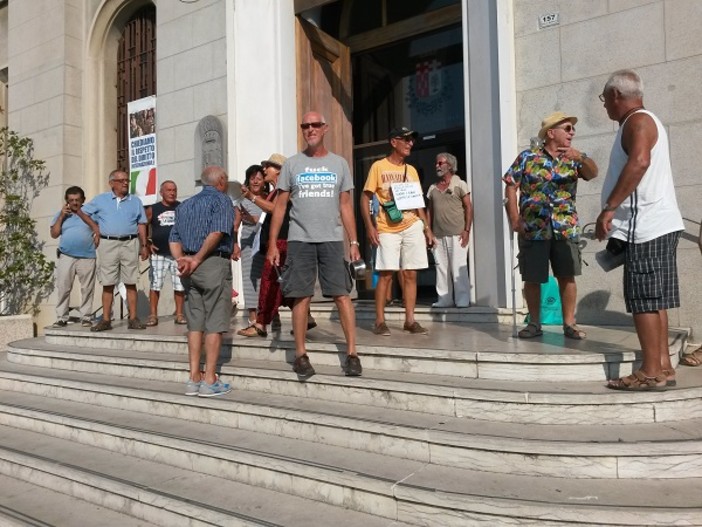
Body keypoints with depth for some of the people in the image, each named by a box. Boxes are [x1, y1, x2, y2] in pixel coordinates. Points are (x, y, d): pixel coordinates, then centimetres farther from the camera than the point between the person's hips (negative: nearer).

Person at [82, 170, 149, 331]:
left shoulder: (135, 201, 11)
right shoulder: (100, 200, 9)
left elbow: (141, 224, 10)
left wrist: (144, 245, 5)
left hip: (130, 244, 1)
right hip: (108, 244, 0)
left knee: (131, 283, 1)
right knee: (108, 284, 1)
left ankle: (133, 319, 4)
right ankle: (106, 320, 6)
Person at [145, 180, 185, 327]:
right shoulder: (152, 210, 4)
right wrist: (147, 243, 1)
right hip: (158, 253, 0)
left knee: (179, 286, 1)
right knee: (155, 285, 0)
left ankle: (179, 314, 9)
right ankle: (153, 315, 6)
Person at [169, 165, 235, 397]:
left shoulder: (185, 205, 21)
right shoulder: (221, 200, -2)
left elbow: (174, 238, 12)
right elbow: (217, 232, -17)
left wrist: (181, 260, -1)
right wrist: (197, 259, -14)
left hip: (190, 268, 7)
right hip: (214, 264, -7)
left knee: (195, 323, 10)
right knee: (214, 323, -2)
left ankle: (194, 378, 12)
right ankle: (210, 381, -1)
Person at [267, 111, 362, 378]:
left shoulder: (339, 163, 11)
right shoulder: (292, 164, 8)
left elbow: (346, 206, 10)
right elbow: (280, 206, 7)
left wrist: (353, 242, 2)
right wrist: (272, 244, 1)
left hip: (332, 239, 0)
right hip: (300, 239, 0)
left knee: (342, 295, -4)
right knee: (301, 297, 2)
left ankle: (352, 353, 2)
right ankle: (300, 354, 12)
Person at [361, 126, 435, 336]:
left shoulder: (411, 170, 13)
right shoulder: (379, 167, -1)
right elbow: (365, 198, -3)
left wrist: (427, 227, 8)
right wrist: (370, 226, -14)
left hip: (412, 227, 4)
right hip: (387, 230, -4)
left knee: (410, 274, 3)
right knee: (386, 274, -5)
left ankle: (410, 320, 10)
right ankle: (379, 321, 5)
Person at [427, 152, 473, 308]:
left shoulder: (459, 184, 3)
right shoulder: (433, 188, 17)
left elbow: (469, 208, -1)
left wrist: (467, 230, -9)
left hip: (457, 234, -5)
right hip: (438, 235, 5)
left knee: (458, 267, -6)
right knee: (441, 267, 5)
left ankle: (462, 300, 1)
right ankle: (444, 299, 12)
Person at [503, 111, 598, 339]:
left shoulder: (573, 158, 7)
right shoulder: (527, 157, 2)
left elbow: (593, 173, -11)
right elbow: (511, 187, 1)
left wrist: (580, 157, -32)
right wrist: (514, 218, -7)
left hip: (566, 229, 2)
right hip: (532, 229, -2)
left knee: (567, 277, 2)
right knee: (532, 278, 3)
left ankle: (569, 323, 14)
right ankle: (534, 323, 16)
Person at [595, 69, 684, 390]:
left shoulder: (637, 121, -9)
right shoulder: (646, 121, 23)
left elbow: (639, 162, -27)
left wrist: (609, 208, -28)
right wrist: (616, 211, 26)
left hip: (646, 226, -10)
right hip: (658, 224, 10)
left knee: (644, 300, -7)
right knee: (653, 300, 11)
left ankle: (651, 372, -2)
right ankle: (663, 367, 16)